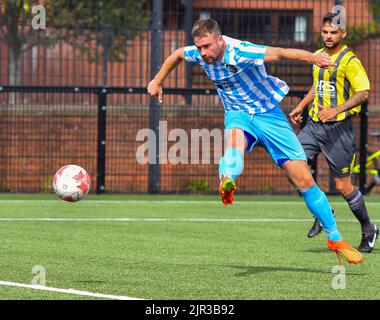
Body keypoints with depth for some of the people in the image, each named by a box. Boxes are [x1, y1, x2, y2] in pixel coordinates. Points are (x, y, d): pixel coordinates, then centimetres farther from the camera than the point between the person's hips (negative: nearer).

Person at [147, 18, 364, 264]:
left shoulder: (240, 52, -28)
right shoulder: (200, 54, -9)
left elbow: (279, 53, -43)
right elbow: (177, 55, 14)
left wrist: (311, 57, -59)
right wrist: (157, 81, 26)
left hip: (268, 112, -4)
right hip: (238, 113, 4)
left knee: (304, 179, -7)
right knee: (235, 132, -38)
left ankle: (335, 239, 6)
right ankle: (228, 181, -68)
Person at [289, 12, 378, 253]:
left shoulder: (349, 60, -10)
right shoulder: (318, 56, 13)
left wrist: (336, 110, -26)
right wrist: (301, 107, 20)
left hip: (338, 127, -7)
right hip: (314, 125, 7)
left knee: (343, 186, -3)